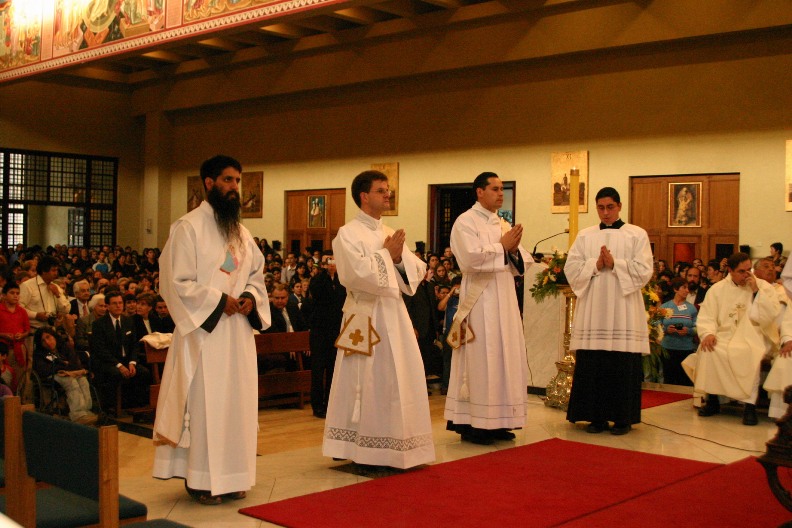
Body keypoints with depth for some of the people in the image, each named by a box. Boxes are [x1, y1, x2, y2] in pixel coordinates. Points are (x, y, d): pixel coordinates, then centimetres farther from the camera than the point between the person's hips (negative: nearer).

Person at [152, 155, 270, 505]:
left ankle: (231, 475, 19)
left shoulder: (240, 231, 14)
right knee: (204, 402, -3)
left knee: (238, 401, 9)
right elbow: (175, 282, -13)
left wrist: (251, 298, -1)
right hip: (204, 330, -7)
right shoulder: (188, 227, -8)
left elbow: (256, 274, 19)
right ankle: (200, 479, 7)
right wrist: (218, 300, -17)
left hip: (238, 330, 7)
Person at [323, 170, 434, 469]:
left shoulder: (390, 234, 15)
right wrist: (386, 254, -10)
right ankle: (365, 453, 7)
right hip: (365, 317, -7)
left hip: (394, 315, 7)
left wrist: (400, 258, -8)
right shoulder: (348, 234, -5)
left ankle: (393, 450, 18)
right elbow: (356, 273, -19)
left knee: (399, 381, 8)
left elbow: (417, 272, 10)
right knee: (366, 384, -3)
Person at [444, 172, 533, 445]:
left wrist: (514, 250, -8)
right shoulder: (465, 222, -5)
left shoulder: (504, 225, 16)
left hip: (505, 300, 8)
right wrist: (502, 247, -12)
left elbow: (520, 265, 13)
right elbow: (470, 259, -19)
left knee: (505, 358, 8)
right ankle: (472, 424, 0)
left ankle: (497, 421, 16)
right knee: (480, 359, -7)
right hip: (479, 301, -7)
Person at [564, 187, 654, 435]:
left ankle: (623, 418, 7)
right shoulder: (585, 236, 13)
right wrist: (595, 265, -11)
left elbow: (644, 271, -4)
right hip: (592, 312, 2)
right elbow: (571, 268, 3)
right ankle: (597, 416, 11)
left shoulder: (637, 235, 6)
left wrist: (615, 263, -13)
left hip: (624, 313, -2)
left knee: (624, 367, -2)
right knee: (592, 366, 1)